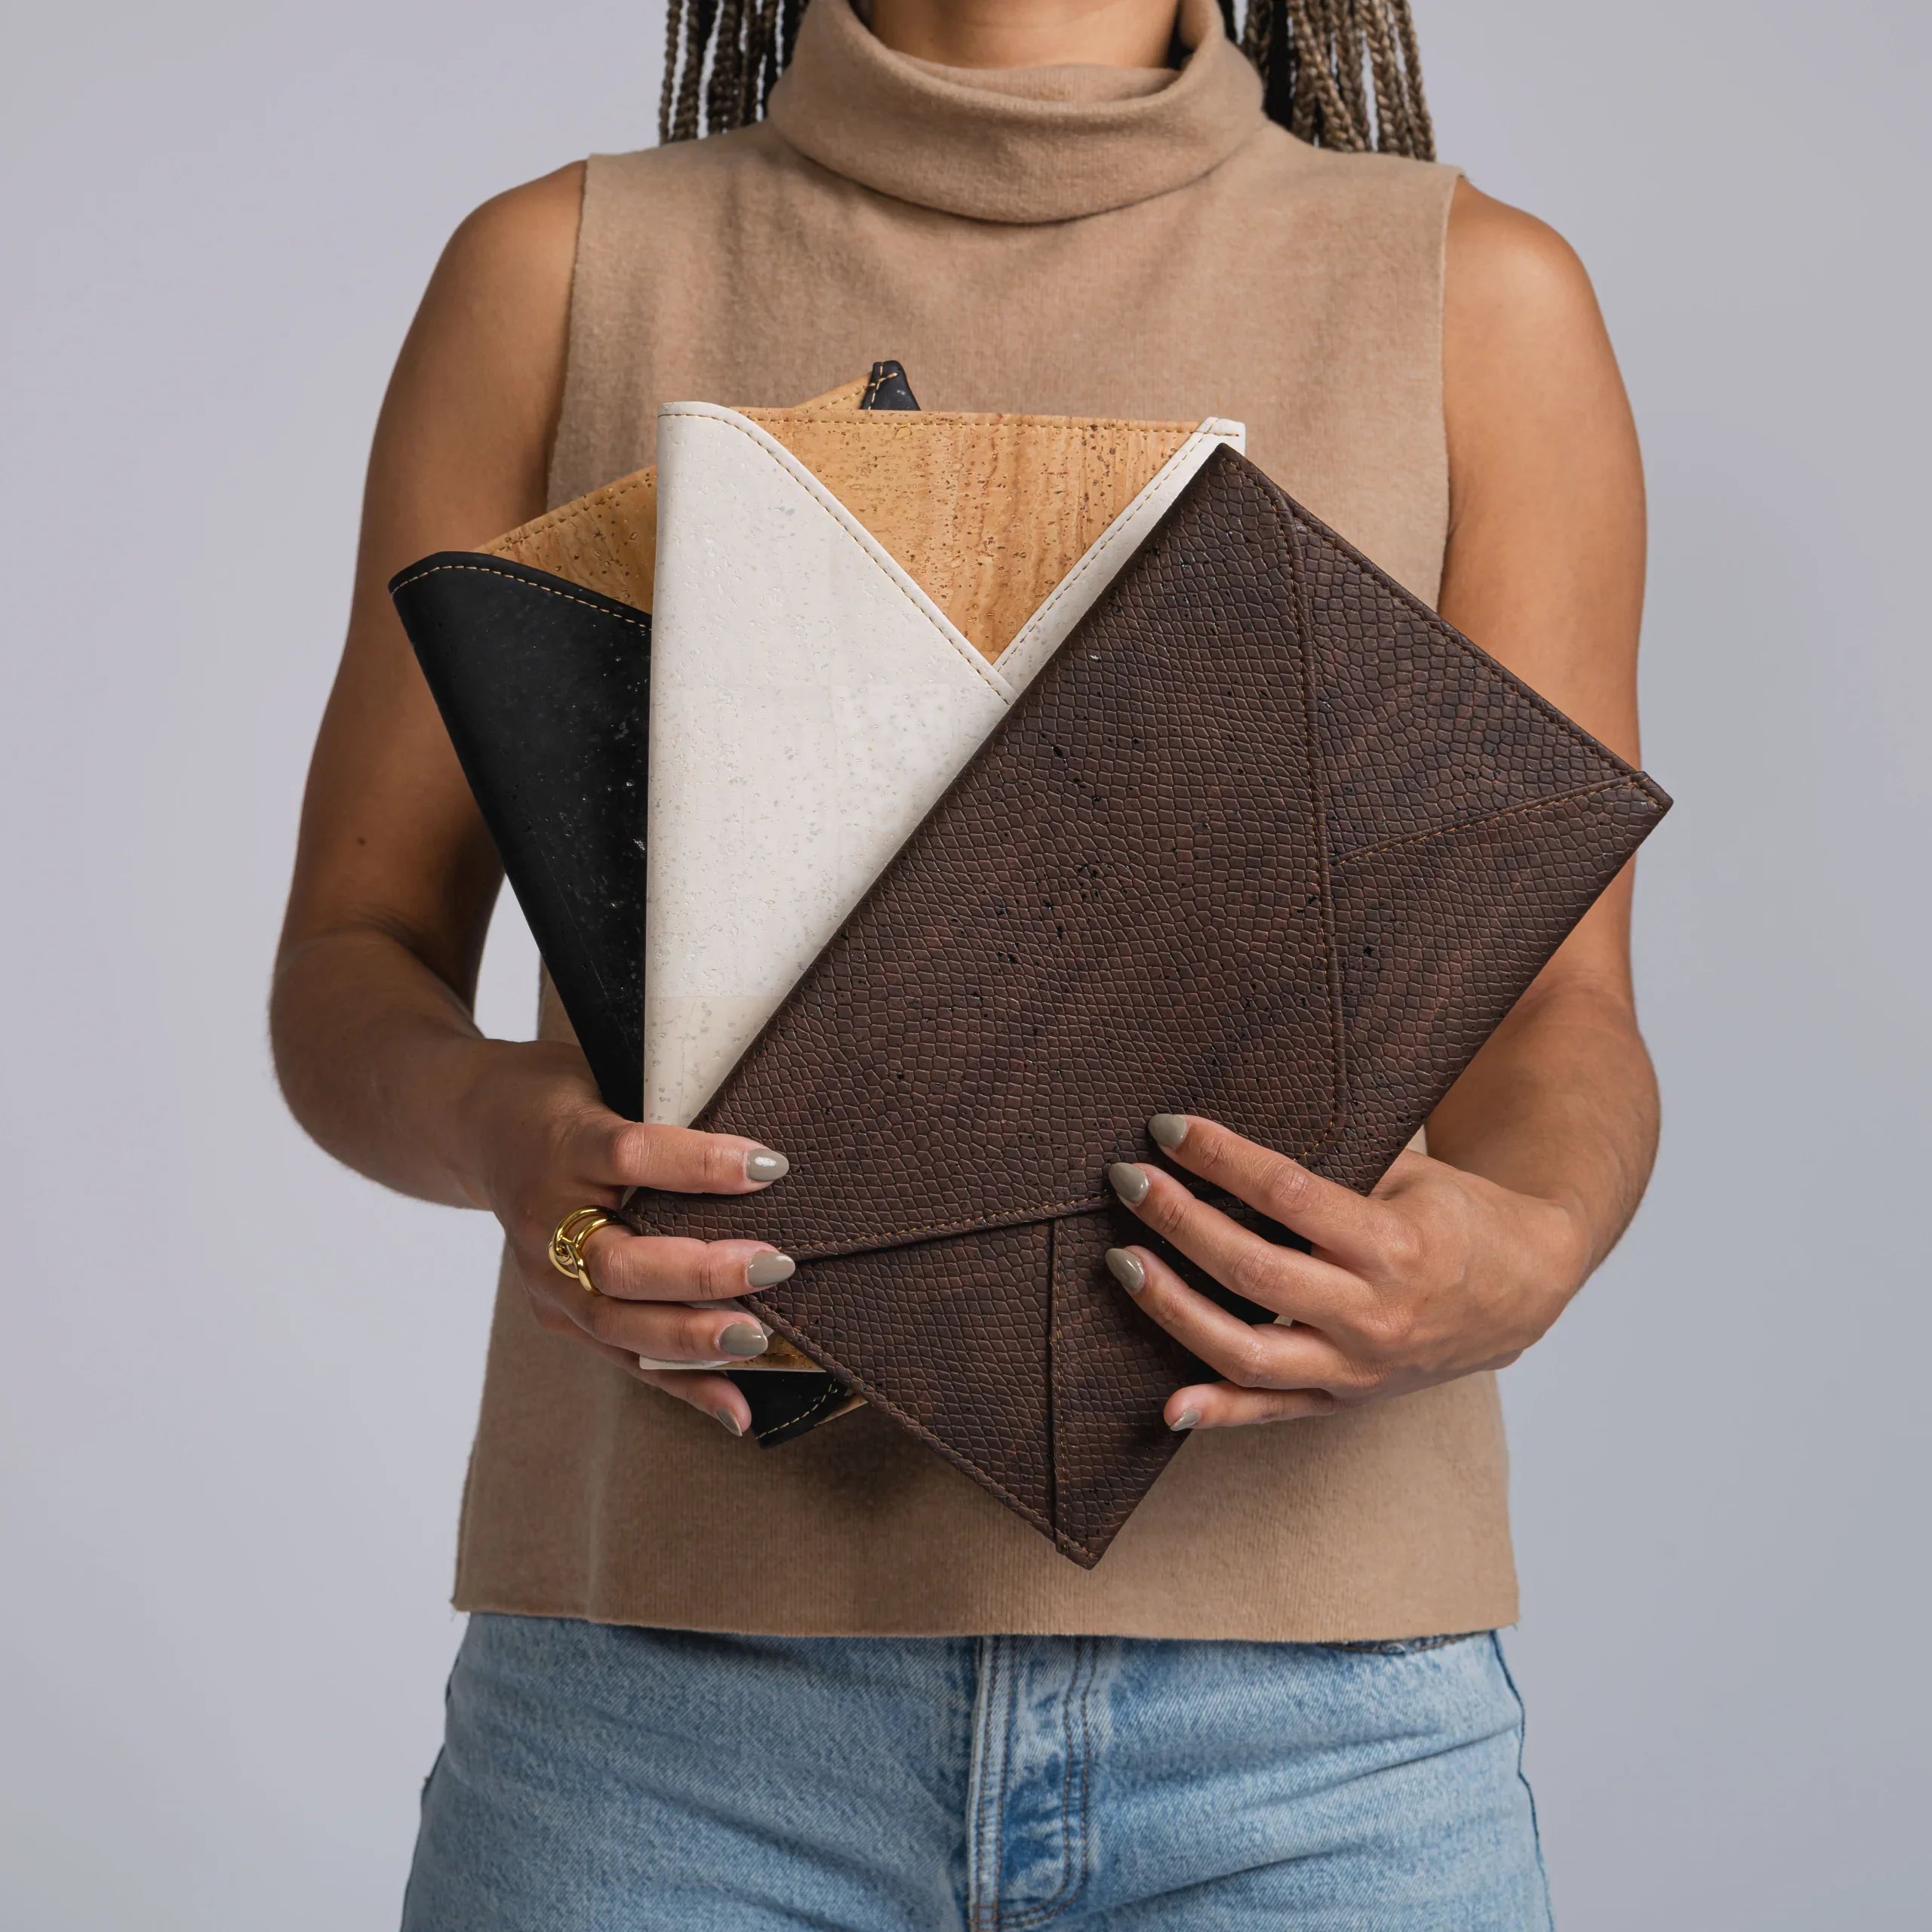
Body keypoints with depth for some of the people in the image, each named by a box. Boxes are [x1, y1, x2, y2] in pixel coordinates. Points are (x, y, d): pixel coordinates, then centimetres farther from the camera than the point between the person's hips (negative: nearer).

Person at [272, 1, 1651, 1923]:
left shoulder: (1480, 301, 7)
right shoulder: (558, 273, 7)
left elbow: (1561, 1012, 5)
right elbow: (351, 967, 6)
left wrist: (1530, 1254, -17)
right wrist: (502, 1126, -16)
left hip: (1295, 1691, 1)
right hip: (679, 1644, 0)